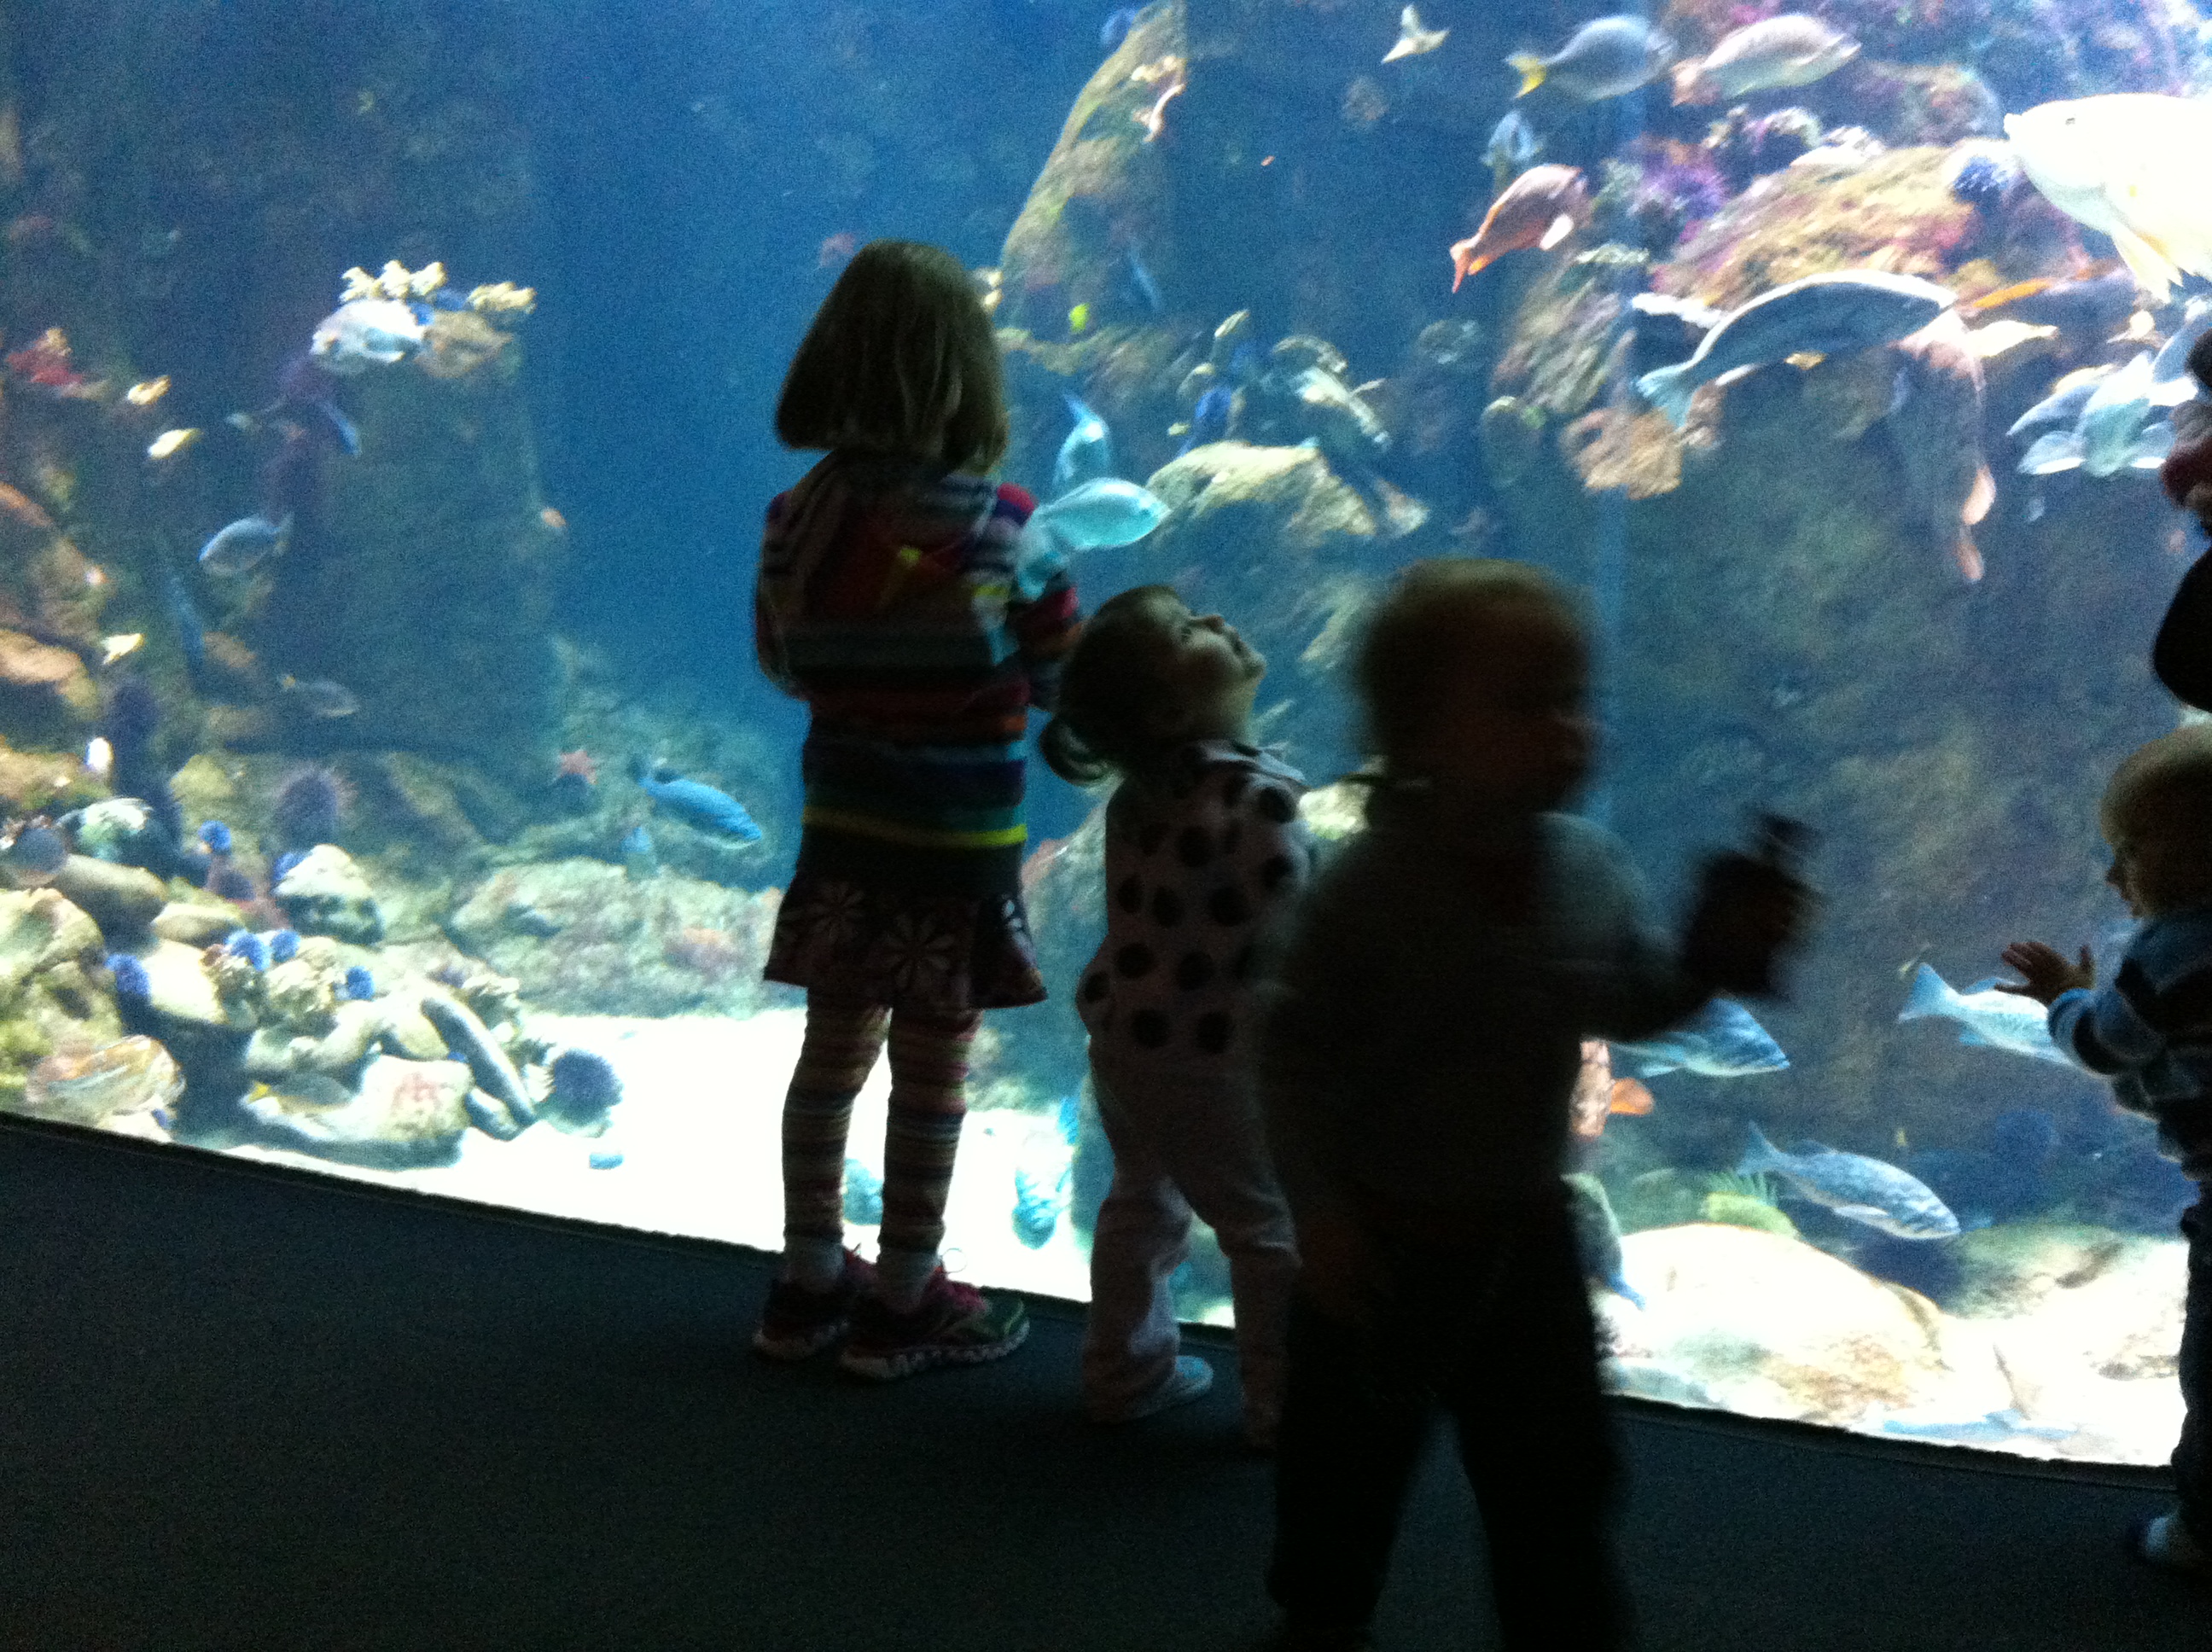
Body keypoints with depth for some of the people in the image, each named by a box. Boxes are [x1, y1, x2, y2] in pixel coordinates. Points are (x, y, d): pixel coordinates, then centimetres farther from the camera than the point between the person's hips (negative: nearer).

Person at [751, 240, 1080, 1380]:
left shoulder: (798, 519, -6)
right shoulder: (996, 529, -18)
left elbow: (782, 665, 7)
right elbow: (1068, 678, -8)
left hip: (841, 828, 5)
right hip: (960, 845, -4)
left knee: (833, 1049, 17)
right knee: (933, 1070, 7)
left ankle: (809, 1281, 29)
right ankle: (902, 1306, 18)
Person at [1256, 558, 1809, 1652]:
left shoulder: (1591, 867, -8)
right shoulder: (1372, 885, -23)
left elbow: (1631, 1007, 7)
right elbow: (1292, 1052, -19)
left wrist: (1715, 957, -11)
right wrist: (1321, 1214, -21)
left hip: (1525, 1233, 3)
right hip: (1383, 1236, -3)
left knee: (1554, 1471, 14)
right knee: (1347, 1452, 18)